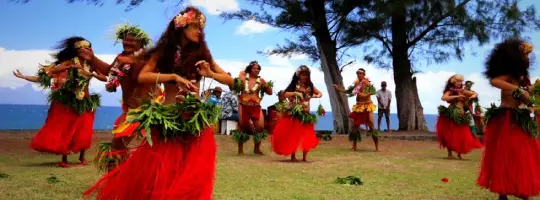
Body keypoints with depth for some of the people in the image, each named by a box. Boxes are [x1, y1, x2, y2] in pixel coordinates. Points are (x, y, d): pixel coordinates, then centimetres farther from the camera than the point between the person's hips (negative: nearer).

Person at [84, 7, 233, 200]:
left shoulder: (201, 53, 9)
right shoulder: (163, 52, 6)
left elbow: (230, 80, 9)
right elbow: (142, 77, -9)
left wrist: (210, 74, -11)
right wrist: (174, 77, -19)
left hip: (195, 120, 1)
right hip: (166, 120, -1)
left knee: (191, 174, 0)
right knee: (157, 172, 1)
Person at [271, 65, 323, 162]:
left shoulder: (310, 86, 5)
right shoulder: (294, 85, -5)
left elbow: (320, 94, 15)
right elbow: (283, 95, -14)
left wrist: (315, 96, -6)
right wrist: (295, 93, -22)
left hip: (305, 114, 3)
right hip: (294, 114, -3)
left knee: (306, 135, 2)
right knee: (294, 134, -1)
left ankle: (305, 156, 12)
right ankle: (293, 156, 9)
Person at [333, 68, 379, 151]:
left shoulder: (368, 83, -6)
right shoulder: (356, 84, 8)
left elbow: (373, 91, -19)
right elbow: (347, 91, 12)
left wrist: (364, 95, -26)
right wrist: (338, 88, 4)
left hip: (367, 106, -5)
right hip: (358, 106, 5)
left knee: (371, 126, -7)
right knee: (355, 125, 4)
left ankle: (377, 147, 0)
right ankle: (354, 146, 15)